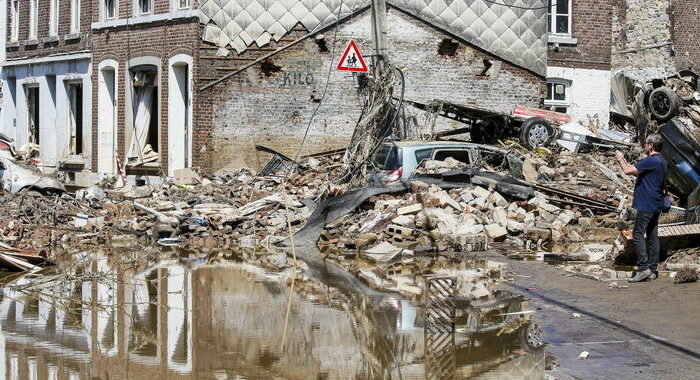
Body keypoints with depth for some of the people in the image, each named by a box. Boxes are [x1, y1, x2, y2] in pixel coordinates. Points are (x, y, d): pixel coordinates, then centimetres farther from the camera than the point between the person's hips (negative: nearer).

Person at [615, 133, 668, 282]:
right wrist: (624, 160, 22)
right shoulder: (662, 161, 14)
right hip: (656, 205, 10)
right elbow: (637, 172, 23)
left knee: (638, 234, -7)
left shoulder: (651, 161, -18)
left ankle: (643, 268, -12)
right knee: (652, 236, 9)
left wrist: (620, 158, -1)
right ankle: (653, 270, 10)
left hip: (646, 205, -10)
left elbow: (628, 171, -18)